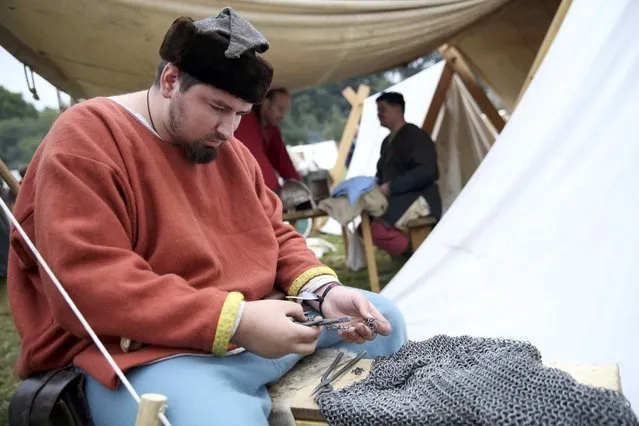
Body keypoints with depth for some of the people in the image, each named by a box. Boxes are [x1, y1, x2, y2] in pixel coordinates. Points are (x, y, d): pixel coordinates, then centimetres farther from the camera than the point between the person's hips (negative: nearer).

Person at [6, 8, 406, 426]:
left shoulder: (230, 149, 12)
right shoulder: (86, 139, -12)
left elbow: (277, 235, 16)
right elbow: (86, 286, -22)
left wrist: (325, 291, -6)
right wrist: (235, 321, -27)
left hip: (260, 321, 8)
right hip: (148, 348, -7)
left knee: (383, 319, 14)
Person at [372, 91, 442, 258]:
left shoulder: (414, 135, -9)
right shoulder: (388, 141, 19)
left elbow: (426, 172, -20)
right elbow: (382, 174, 24)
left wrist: (392, 187, -21)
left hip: (418, 200, -10)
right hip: (395, 201, 10)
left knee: (379, 230, -28)